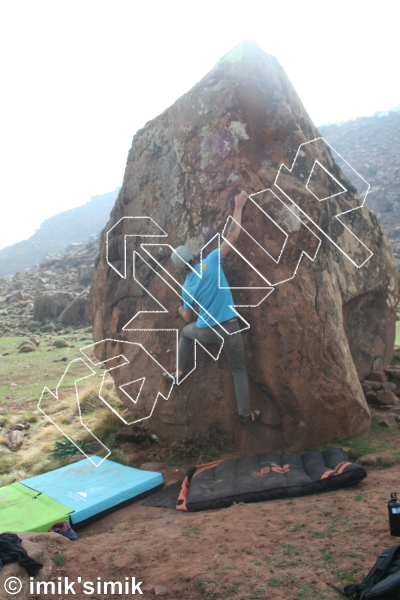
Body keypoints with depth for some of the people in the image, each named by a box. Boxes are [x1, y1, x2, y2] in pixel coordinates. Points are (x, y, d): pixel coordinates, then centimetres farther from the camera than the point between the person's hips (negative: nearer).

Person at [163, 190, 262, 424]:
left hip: (205, 332, 2)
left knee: (185, 333, 35)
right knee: (239, 370, 15)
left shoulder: (187, 288, 1)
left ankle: (180, 372, 41)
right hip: (230, 330, -1)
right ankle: (246, 413, 22)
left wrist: (181, 310, 34)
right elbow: (233, 235, -5)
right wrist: (238, 206, 3)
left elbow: (188, 318, 11)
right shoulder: (211, 262, -7)